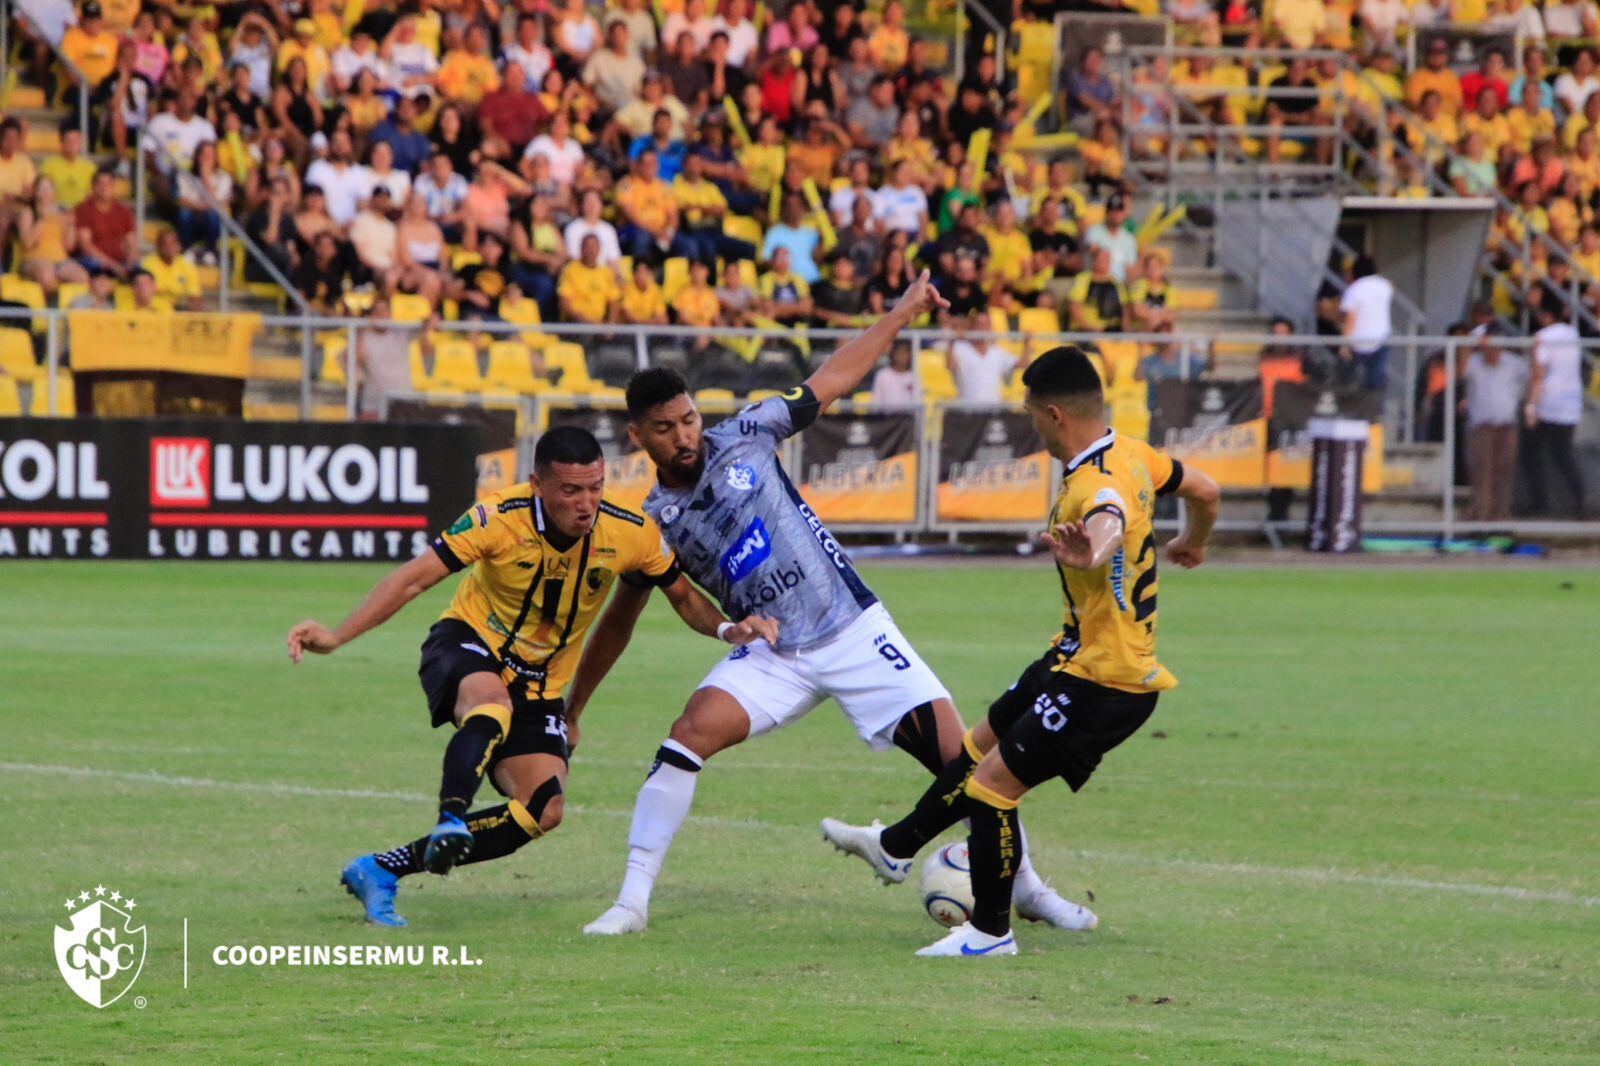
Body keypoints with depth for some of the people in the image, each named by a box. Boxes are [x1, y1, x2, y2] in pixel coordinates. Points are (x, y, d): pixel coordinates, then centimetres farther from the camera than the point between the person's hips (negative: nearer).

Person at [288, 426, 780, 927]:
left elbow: (682, 595, 3)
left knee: (543, 812, -12)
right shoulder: (499, 519, -24)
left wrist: (727, 628, -18)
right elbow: (415, 578, -21)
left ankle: (383, 869, -5)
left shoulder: (634, 534, -15)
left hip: (540, 686, 4)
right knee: (493, 708, -41)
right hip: (468, 643, -4)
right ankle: (451, 821, -45)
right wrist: (336, 637, -29)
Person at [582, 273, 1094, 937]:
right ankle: (632, 900, -21)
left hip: (855, 631, 0)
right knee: (694, 730, -27)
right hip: (773, 657, 0)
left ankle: (1028, 888, 14)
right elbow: (615, 626, 11)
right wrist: (569, 707, 11)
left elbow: (832, 382, 9)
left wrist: (902, 314, 10)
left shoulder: (745, 436, -2)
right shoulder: (653, 526, 0)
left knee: (960, 755, -6)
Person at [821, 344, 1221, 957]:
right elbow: (1204, 491, 15)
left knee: (992, 781, -9)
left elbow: (1111, 521, -55)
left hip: (1105, 682, -10)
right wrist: (1193, 542, 38)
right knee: (982, 745, 24)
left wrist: (1093, 552, -79)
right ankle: (895, 848, 43)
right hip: (1077, 656, 10)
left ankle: (990, 931, 5)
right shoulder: (1132, 455, 0)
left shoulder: (1095, 487, -29)